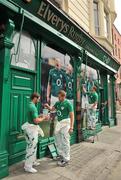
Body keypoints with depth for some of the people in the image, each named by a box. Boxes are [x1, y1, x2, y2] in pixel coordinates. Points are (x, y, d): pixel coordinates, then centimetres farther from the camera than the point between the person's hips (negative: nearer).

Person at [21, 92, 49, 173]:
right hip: (32, 128, -11)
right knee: (32, 147, 1)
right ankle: (28, 166, 14)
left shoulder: (30, 105, 9)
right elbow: (36, 121, -26)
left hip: (32, 128, 11)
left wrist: (40, 116, 11)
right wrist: (44, 118, -11)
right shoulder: (33, 107, -23)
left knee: (32, 146, 21)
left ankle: (33, 161, 37)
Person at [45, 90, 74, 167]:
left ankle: (66, 159, 16)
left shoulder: (68, 104, -15)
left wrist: (71, 127, -21)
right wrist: (48, 106, -7)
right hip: (59, 123, 8)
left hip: (65, 123, -7)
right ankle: (61, 155, 37)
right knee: (58, 141, 18)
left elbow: (72, 115, -16)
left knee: (65, 142, 0)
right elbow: (52, 109, 16)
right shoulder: (58, 103, 4)